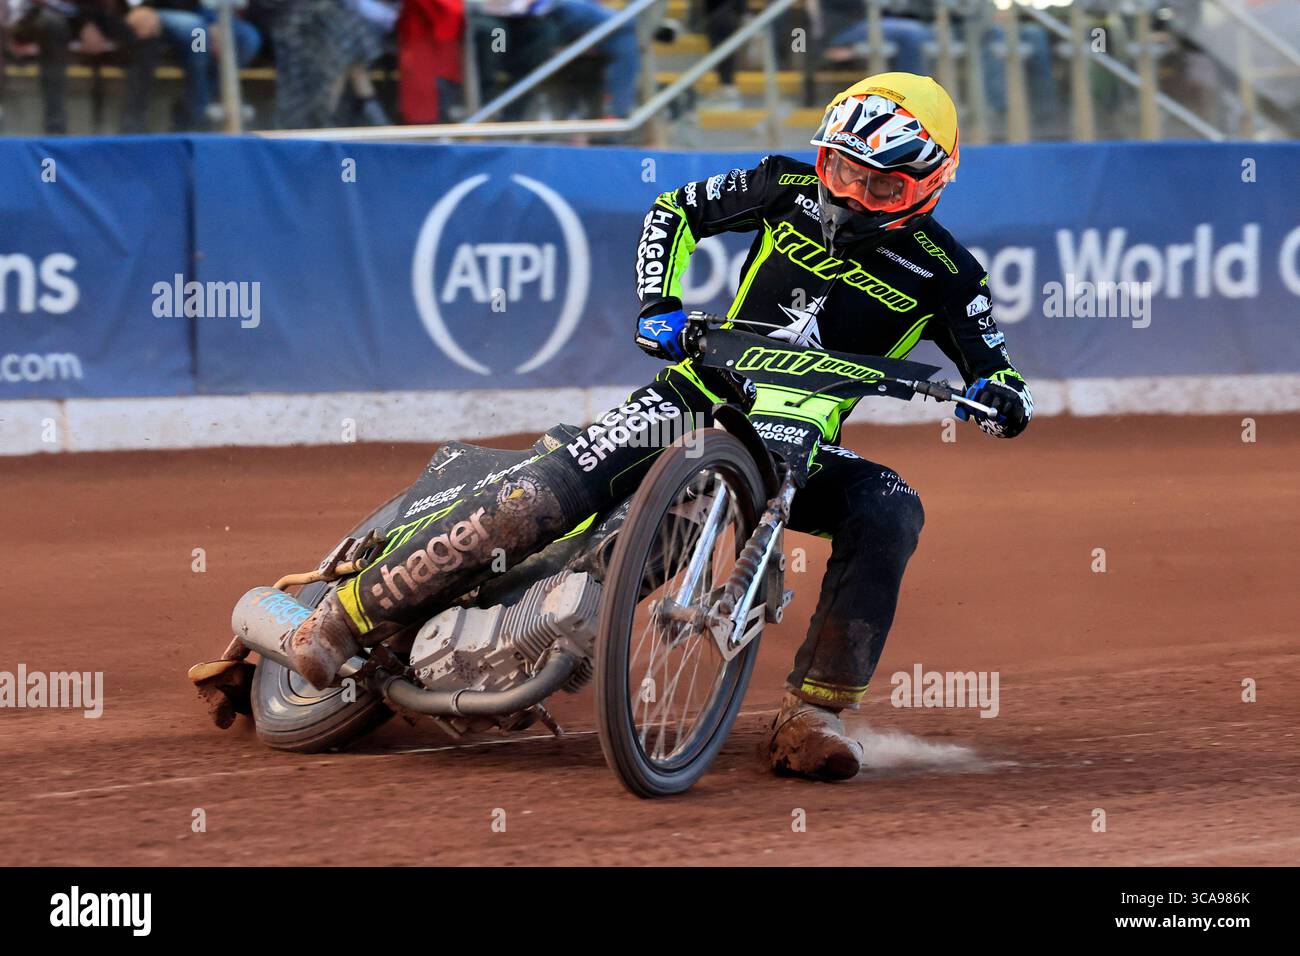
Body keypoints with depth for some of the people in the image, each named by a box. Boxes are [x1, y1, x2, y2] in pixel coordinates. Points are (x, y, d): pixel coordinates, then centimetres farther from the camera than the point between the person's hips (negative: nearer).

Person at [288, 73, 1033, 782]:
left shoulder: (943, 272, -4)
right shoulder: (790, 188, 0)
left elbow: (994, 368, 0)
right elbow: (677, 211, 10)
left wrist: (1003, 394, -24)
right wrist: (658, 304, -5)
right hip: (699, 394, 0)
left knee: (889, 513, -31)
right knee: (548, 494, -22)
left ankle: (814, 714, -23)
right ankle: (355, 613, -11)